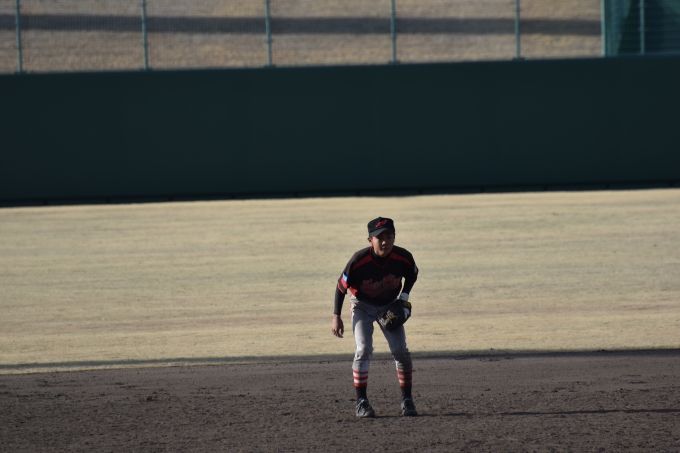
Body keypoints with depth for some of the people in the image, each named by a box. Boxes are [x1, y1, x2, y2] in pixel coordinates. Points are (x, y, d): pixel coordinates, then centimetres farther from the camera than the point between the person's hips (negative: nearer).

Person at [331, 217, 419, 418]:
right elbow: (342, 285, -18)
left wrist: (404, 296, -12)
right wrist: (336, 316, -16)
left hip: (390, 306, 2)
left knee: (401, 351, -6)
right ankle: (361, 402, -9)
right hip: (362, 305, -2)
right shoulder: (359, 261, -31)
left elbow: (412, 274, 1)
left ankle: (407, 400, 7)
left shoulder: (403, 258, -23)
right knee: (364, 350, -16)